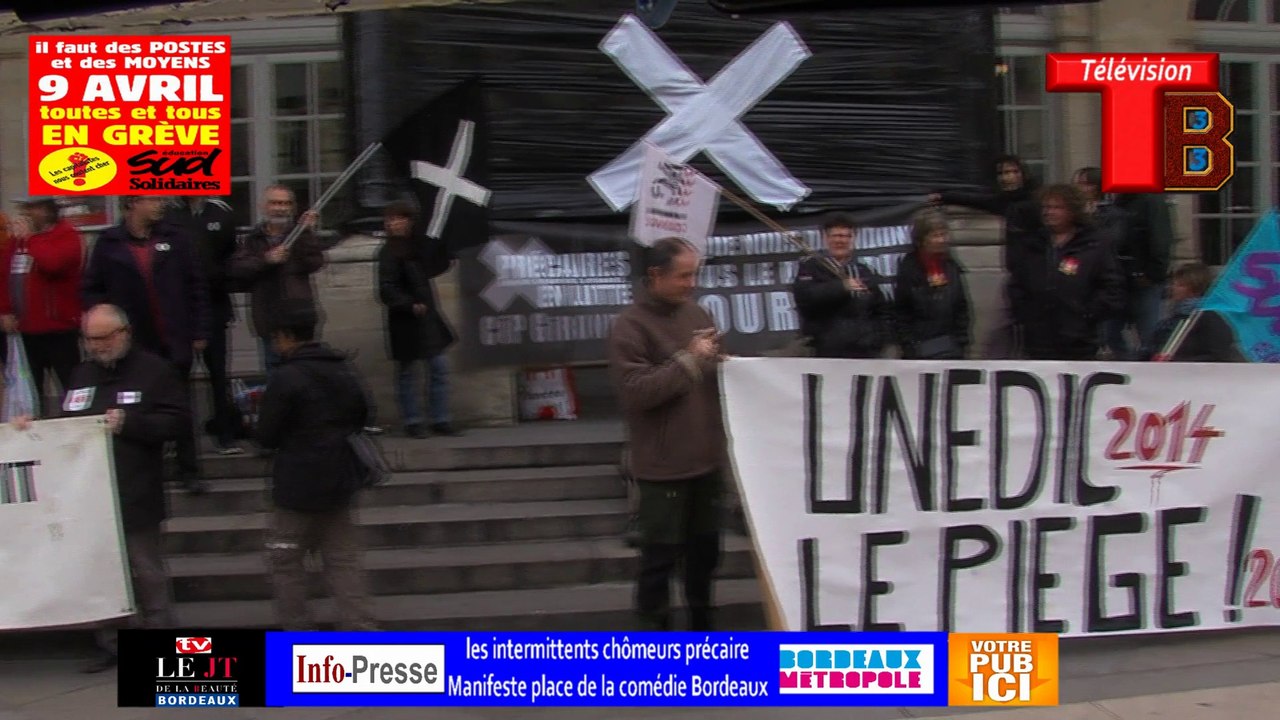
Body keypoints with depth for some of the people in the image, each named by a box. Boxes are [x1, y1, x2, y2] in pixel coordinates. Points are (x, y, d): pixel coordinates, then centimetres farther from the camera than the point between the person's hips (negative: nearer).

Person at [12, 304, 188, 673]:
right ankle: (109, 645, 18)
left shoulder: (154, 370, -2)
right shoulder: (81, 375, 18)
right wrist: (33, 425, 6)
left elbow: (178, 420, -10)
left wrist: (129, 424, -18)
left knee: (146, 573, 1)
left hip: (136, 496, -6)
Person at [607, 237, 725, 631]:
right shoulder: (630, 326, -12)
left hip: (706, 457, 7)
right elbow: (635, 391, -22)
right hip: (664, 465, -7)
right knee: (661, 554, 1)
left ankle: (703, 625, 32)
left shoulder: (697, 313, 9)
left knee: (705, 547, 17)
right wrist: (688, 360, -21)